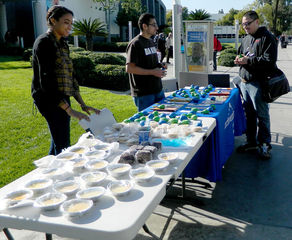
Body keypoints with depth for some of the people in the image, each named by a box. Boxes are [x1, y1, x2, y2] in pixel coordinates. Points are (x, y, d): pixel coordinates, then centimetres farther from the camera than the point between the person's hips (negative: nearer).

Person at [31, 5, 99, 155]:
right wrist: (69, 110, -25)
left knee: (58, 143, 15)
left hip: (61, 98, 9)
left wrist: (82, 104, 11)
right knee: (63, 146, -10)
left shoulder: (62, 44, 15)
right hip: (50, 99, -9)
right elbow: (46, 81, -20)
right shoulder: (44, 43, -12)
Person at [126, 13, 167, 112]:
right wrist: (152, 72, -20)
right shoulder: (135, 44, -13)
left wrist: (159, 65, 5)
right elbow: (129, 68, -20)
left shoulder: (151, 41, 16)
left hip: (158, 90, 9)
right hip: (143, 93, -9)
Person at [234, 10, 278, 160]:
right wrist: (239, 60, 5)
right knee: (249, 114, 13)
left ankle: (264, 145, 11)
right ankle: (251, 142, 24)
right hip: (244, 82, 8)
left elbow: (269, 61, -17)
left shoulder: (267, 38, -8)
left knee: (262, 115, 0)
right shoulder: (246, 39, 16)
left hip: (258, 83, -7)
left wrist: (248, 61, -21)